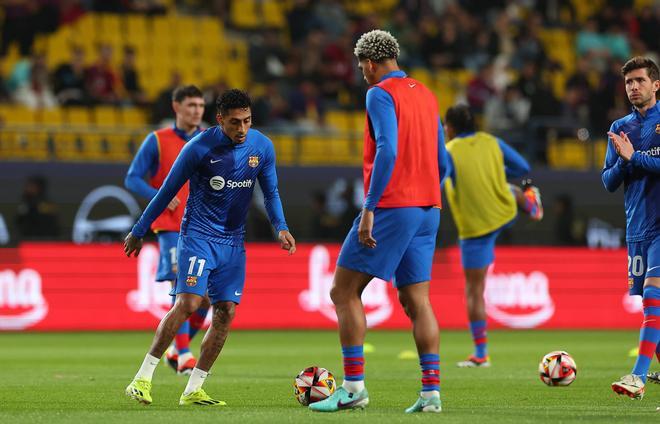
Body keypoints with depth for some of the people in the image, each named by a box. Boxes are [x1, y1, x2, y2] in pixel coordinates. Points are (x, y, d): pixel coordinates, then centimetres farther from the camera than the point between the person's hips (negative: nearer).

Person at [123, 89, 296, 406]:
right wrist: (138, 232, 2)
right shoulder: (200, 147, -14)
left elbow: (270, 193, 11)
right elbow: (167, 191, -4)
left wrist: (281, 228, -7)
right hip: (198, 235, -5)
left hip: (233, 241, 5)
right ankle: (142, 379, -15)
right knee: (188, 303, -20)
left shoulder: (262, 147, -1)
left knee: (226, 312, -4)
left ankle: (193, 391, 3)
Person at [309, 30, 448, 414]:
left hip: (392, 208, -8)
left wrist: (369, 209, -22)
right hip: (428, 209, 8)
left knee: (344, 291, -2)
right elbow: (441, 161, 18)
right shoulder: (426, 94, 16)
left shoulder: (381, 94, -8)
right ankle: (431, 392, 1)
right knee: (417, 300, 8)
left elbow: (387, 152, -21)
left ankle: (354, 387, -7)